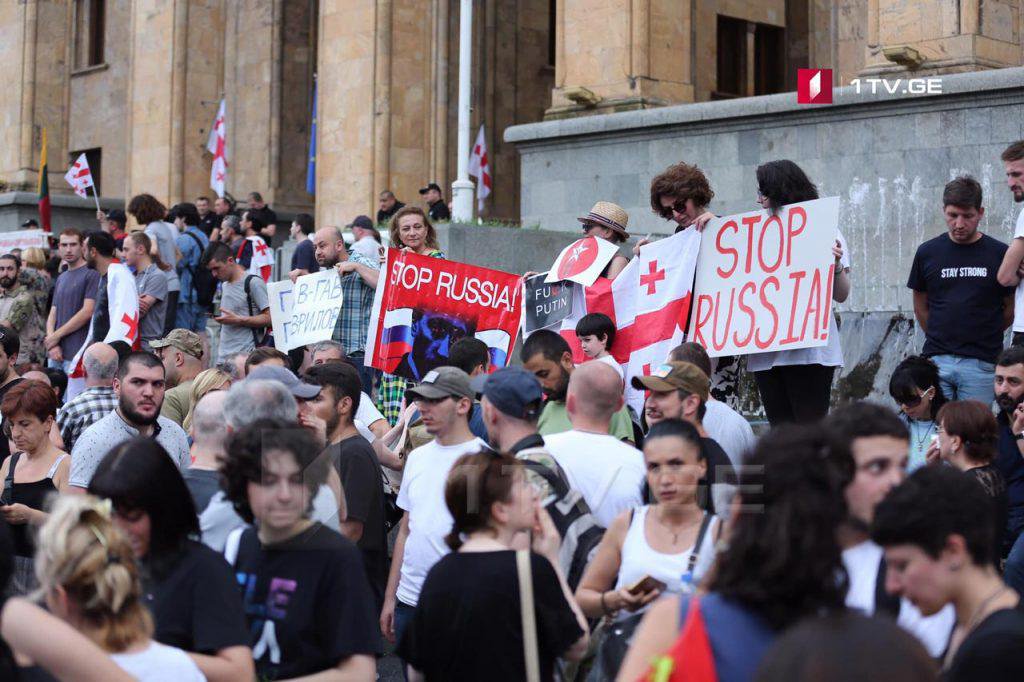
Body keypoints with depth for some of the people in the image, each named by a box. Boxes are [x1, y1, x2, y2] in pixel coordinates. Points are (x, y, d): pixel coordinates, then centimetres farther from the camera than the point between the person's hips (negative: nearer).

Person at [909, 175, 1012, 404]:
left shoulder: (1000, 254, 0)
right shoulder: (928, 252, 6)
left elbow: (1011, 309, 9)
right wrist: (940, 338, 12)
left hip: (981, 364, -1)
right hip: (936, 360, 1)